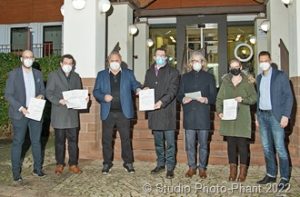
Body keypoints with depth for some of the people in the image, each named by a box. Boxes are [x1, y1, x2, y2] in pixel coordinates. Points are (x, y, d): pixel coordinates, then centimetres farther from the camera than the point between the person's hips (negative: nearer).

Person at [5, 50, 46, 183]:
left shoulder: (38, 74, 7)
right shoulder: (13, 74, -5)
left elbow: (43, 90, 15)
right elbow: (8, 95, -7)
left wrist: (41, 95, -9)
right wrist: (21, 108, -18)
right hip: (19, 114, -4)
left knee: (36, 141, 10)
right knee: (17, 142, 3)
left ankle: (37, 168, 22)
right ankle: (16, 173, 12)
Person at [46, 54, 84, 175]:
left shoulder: (76, 76, 14)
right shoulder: (53, 75, 2)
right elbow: (49, 93, -4)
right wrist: (59, 101, -19)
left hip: (72, 113, 3)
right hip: (59, 113, -3)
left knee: (73, 140, 4)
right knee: (59, 140, 5)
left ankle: (73, 164, 14)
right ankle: (59, 164, 17)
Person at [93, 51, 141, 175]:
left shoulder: (128, 73, 10)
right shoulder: (101, 75, 10)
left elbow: (134, 84, 2)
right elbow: (96, 91, 6)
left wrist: (138, 89, -22)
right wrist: (103, 97, -14)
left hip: (123, 112, 0)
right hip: (108, 113, 1)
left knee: (126, 138, 5)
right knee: (106, 139, 6)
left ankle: (128, 163, 16)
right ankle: (107, 163, 18)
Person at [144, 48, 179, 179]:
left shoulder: (173, 72, -1)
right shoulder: (149, 72, 15)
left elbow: (172, 91, -11)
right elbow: (146, 86, 22)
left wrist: (162, 101, -26)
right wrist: (145, 89, -2)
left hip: (167, 111, -4)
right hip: (154, 111, 5)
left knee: (170, 142, 1)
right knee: (158, 141, 15)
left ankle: (170, 167, 12)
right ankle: (160, 164, 28)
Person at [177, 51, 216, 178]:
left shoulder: (209, 77, 8)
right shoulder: (185, 77, 14)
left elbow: (214, 97, 4)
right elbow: (179, 95, 11)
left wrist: (206, 100, -16)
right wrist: (183, 99, -11)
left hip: (203, 116, -1)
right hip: (189, 115, 2)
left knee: (203, 144, 5)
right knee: (190, 144, 5)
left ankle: (202, 168, 18)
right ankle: (192, 167, 19)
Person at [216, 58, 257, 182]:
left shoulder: (247, 82, 6)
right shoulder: (225, 82, 11)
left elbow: (254, 98, 3)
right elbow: (219, 99, 7)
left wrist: (242, 99, -14)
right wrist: (219, 111, -8)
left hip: (242, 120, -2)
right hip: (228, 119, 2)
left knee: (243, 145, -2)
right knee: (231, 145, 6)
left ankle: (243, 171, 9)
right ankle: (232, 171, 15)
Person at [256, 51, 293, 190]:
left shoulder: (280, 76, -3)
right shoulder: (259, 78, 13)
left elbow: (288, 96, -5)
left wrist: (286, 115, -14)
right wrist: (257, 116, 12)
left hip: (276, 116, -5)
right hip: (262, 116, 6)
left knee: (280, 148, -6)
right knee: (266, 147, 10)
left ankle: (285, 178, 3)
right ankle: (271, 175, 20)